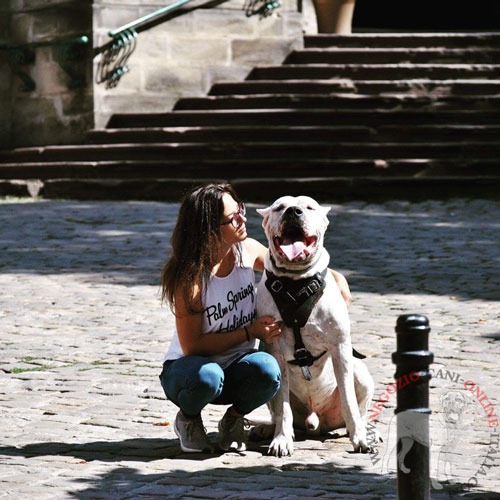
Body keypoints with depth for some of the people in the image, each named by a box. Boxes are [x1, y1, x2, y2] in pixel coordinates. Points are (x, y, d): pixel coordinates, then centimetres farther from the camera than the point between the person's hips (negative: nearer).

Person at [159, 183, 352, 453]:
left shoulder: (248, 250, -6)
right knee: (207, 376, -39)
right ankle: (187, 420, -4)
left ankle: (233, 418, 0)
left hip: (235, 370, 3)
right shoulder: (189, 277, -22)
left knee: (267, 368, -31)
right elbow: (192, 346, -20)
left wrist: (335, 276, 0)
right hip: (186, 368, -3)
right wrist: (250, 332, -22)